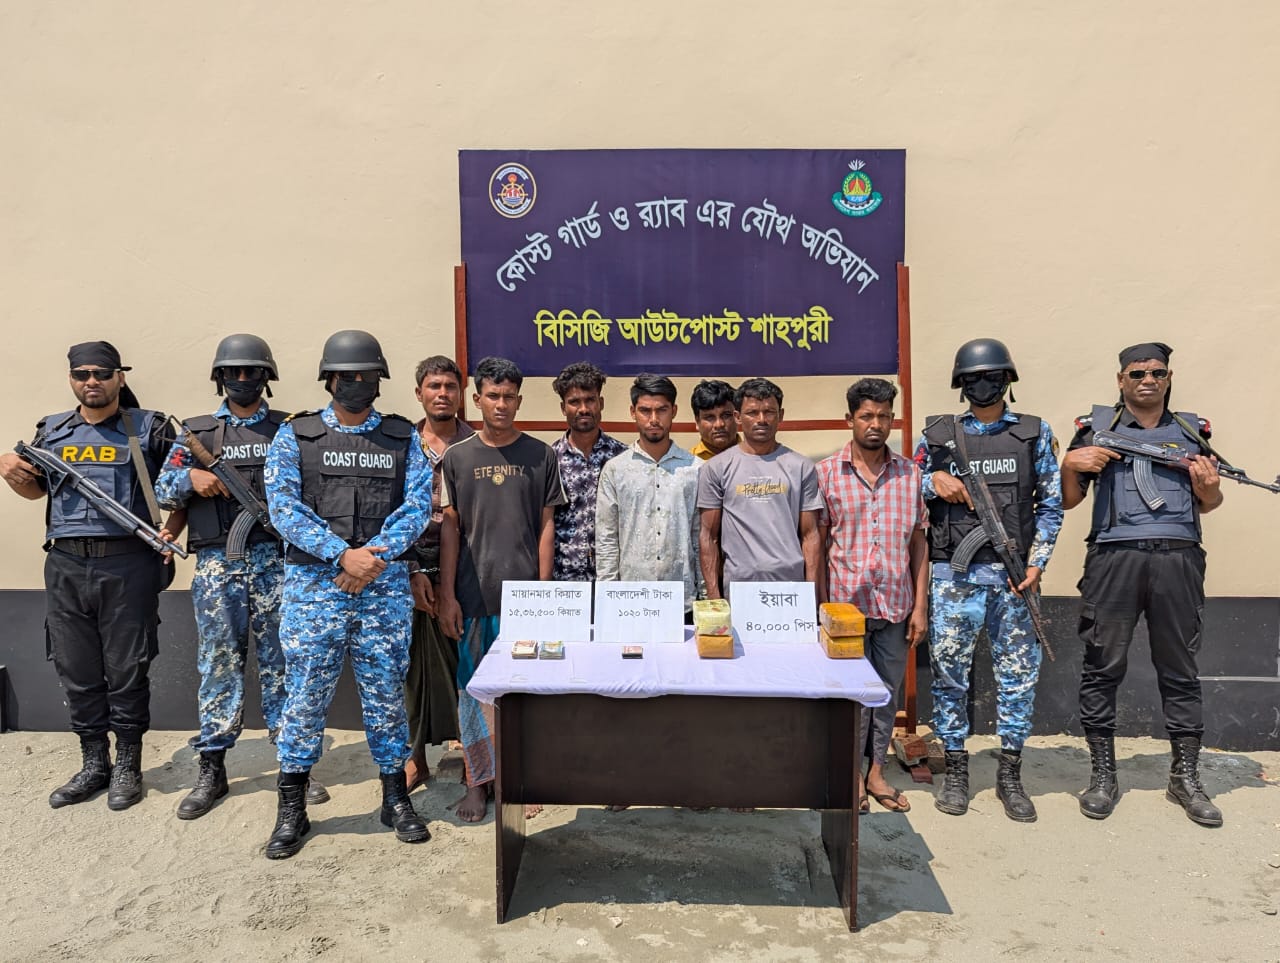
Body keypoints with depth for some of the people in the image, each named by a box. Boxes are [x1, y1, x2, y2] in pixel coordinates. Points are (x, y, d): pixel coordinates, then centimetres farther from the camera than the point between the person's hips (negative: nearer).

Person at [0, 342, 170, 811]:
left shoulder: (147, 428, 1)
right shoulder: (52, 431, 13)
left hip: (128, 565, -4)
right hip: (66, 566, 4)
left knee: (127, 671, 3)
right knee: (77, 672, 10)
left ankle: (127, 767, 18)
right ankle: (94, 765, 25)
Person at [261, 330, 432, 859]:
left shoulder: (403, 437, 9)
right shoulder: (295, 435, 5)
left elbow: (418, 504, -1)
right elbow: (284, 507, -6)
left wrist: (375, 557, -15)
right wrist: (342, 554, -17)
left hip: (385, 583, 1)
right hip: (313, 582, -1)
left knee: (386, 691, 9)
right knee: (306, 694, 4)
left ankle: (395, 796, 24)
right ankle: (292, 809, 20)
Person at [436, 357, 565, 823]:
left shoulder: (541, 455, 3)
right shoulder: (457, 457, 5)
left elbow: (546, 525, 4)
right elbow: (450, 527, 5)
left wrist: (543, 589, -2)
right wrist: (446, 594, 0)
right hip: (473, 595, 1)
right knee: (473, 689, 7)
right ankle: (477, 779, 22)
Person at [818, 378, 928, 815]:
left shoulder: (909, 474, 5)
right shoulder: (826, 472, -2)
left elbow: (919, 543, 7)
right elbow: (818, 542, 0)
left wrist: (920, 606, 2)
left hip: (896, 603, 3)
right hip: (847, 602, -2)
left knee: (887, 690, 13)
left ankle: (877, 770, 29)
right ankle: (853, 774, 23)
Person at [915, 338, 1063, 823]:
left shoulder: (1035, 433, 8)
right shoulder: (937, 434, 7)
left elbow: (1051, 504, 6)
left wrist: (1036, 563, -4)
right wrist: (934, 481, -9)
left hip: (1014, 572, 1)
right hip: (953, 572, 0)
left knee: (1018, 674, 6)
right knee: (948, 672, 3)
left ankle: (1010, 774, 20)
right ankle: (956, 770, 17)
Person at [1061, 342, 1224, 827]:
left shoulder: (1192, 430, 17)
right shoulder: (1096, 426, 9)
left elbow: (1208, 504, 20)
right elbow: (1068, 499, 9)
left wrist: (1209, 488, -2)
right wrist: (1070, 465, -10)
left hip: (1178, 558, 2)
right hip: (1114, 557, -2)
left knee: (1180, 669, 8)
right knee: (1103, 666, 1)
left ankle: (1186, 777, 20)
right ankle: (1103, 774, 13)